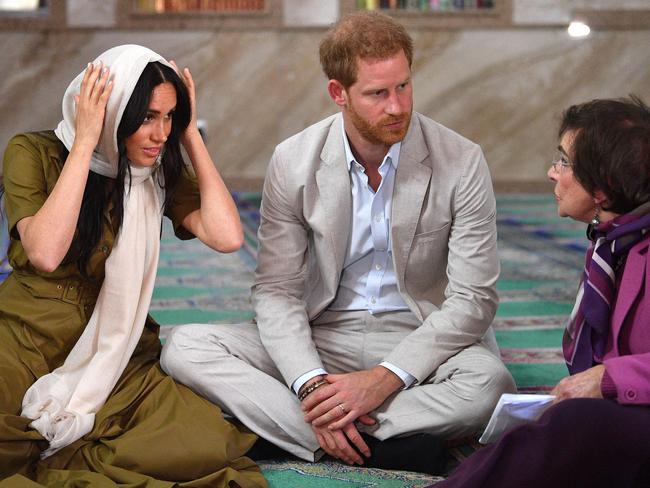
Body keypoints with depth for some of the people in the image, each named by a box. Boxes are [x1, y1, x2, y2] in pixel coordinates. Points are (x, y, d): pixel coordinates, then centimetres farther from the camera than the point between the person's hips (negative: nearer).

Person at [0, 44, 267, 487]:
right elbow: (45, 253, -21)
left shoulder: (160, 170, 6)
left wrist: (191, 135, -5)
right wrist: (85, 143, -17)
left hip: (117, 359, 5)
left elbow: (227, 236, -11)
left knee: (208, 444, -27)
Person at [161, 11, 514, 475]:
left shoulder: (462, 163, -11)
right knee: (185, 348, -20)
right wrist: (310, 383, -24)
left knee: (489, 384, -36)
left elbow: (472, 298, -12)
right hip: (323, 337, 3)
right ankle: (382, 445, -29)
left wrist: (384, 379, -24)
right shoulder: (293, 161, -5)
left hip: (419, 339, -2)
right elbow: (277, 289, -5)